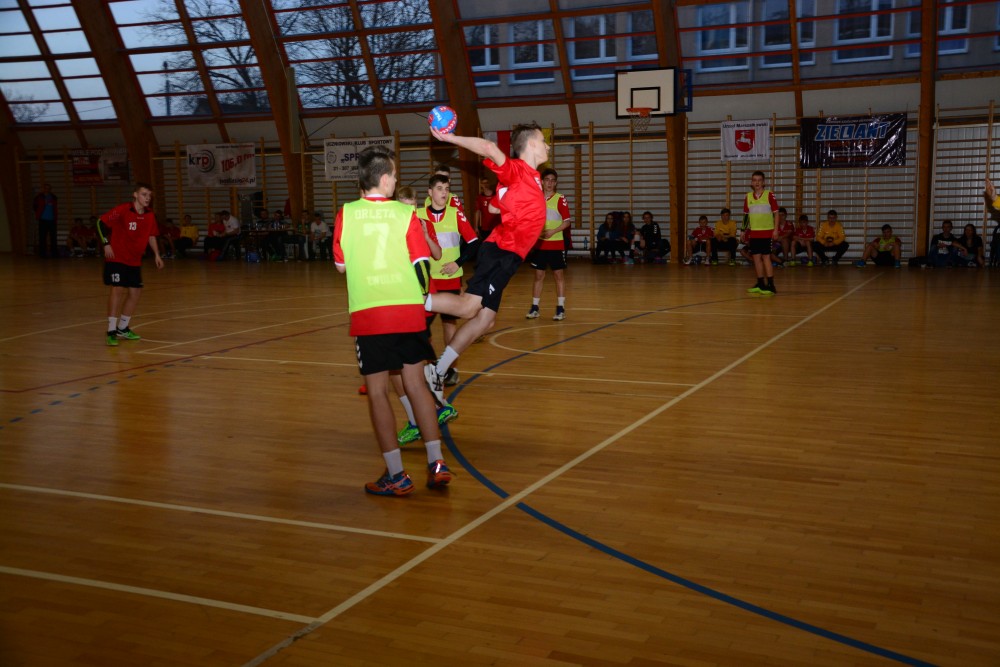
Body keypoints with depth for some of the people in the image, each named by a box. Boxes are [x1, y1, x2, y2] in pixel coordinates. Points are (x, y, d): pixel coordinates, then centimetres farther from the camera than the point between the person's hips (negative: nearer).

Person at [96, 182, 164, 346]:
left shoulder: (150, 215, 2)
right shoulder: (122, 210, -16)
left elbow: (151, 236, 15)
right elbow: (101, 222, -11)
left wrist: (157, 255, 8)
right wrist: (106, 244, -19)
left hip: (135, 261, 7)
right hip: (117, 258, -6)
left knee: (135, 292, 8)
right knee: (118, 290, -15)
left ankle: (123, 328, 24)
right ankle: (111, 331, -11)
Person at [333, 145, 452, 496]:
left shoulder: (346, 215, 0)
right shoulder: (406, 214, -2)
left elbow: (341, 265, 10)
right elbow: (422, 264, -3)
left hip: (367, 313, -1)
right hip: (408, 311, 1)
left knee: (377, 390, 5)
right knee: (415, 382, 14)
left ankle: (396, 475, 6)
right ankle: (436, 463, 14)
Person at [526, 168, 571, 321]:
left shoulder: (560, 199, -5)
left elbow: (567, 221, -6)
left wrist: (553, 231, -18)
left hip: (556, 244, -3)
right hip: (539, 243, 3)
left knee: (559, 275, 1)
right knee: (539, 275, 8)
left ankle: (561, 308, 5)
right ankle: (534, 308, 13)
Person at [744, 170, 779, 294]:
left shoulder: (769, 195, -5)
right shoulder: (748, 197, 7)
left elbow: (776, 213, -3)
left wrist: (775, 230, -10)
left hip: (767, 232, -5)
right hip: (754, 232, 5)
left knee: (766, 257, -9)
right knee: (756, 257, 6)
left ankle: (771, 285, -7)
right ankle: (760, 284, 15)